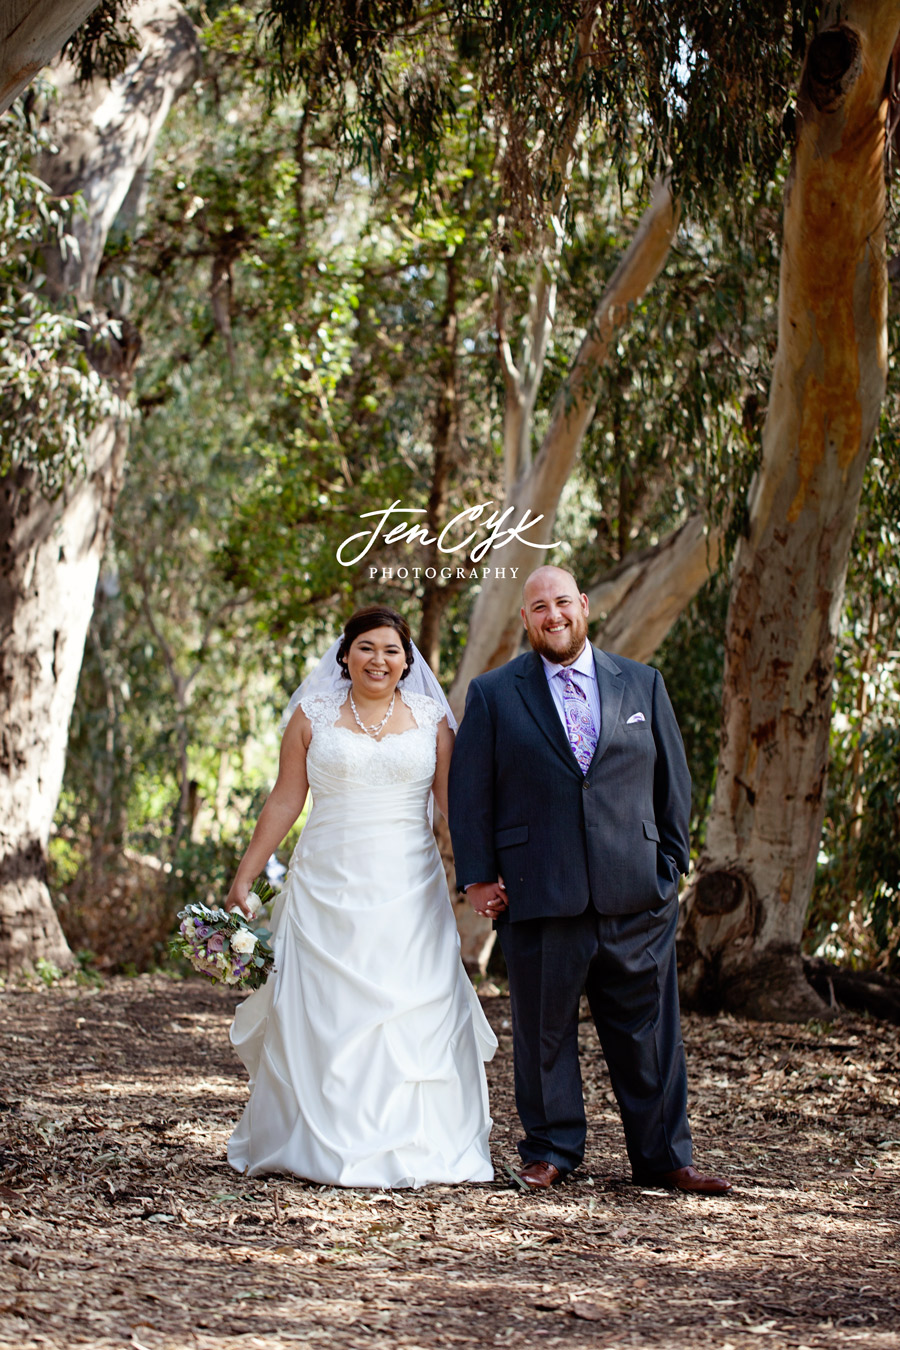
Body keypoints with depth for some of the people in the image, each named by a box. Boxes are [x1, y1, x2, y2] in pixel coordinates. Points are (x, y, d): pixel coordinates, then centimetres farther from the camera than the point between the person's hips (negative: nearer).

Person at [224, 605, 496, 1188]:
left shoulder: (429, 718, 7)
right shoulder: (314, 716, 5)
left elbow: (454, 804, 6)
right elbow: (285, 802, 7)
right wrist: (244, 877, 4)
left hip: (408, 894, 0)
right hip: (327, 892, 0)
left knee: (414, 1016, -3)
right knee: (323, 1015, 0)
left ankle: (411, 1150, 5)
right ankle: (318, 1145, 8)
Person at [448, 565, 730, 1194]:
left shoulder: (643, 684, 12)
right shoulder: (493, 694, 6)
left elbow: (673, 782, 14)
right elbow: (469, 792, 5)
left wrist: (671, 863, 7)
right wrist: (478, 877, -2)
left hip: (635, 895, 2)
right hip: (539, 897, -1)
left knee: (650, 1029, 4)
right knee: (544, 1029, 5)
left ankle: (663, 1156, 13)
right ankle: (551, 1150, 18)